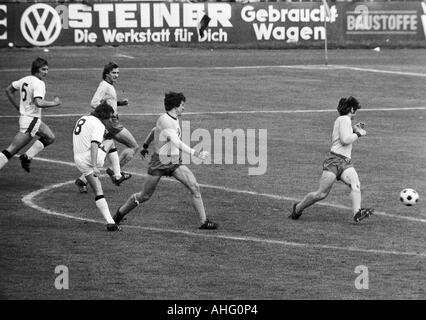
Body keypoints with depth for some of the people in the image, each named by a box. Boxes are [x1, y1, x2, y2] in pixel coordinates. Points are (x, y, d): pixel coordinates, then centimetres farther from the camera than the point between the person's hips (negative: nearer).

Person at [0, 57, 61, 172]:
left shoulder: (25, 79, 7)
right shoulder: (39, 84, -19)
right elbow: (38, 103, -32)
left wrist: (19, 106, 20)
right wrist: (54, 103, -18)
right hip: (31, 120, -10)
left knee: (50, 138, 21)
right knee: (11, 151, -7)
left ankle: (27, 157, 16)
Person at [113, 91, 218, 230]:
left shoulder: (174, 119, 6)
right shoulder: (164, 120, -22)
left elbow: (154, 131, 24)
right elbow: (176, 143, -33)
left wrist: (145, 145, 38)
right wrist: (195, 153, -40)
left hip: (175, 162, 7)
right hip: (159, 162, -7)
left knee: (195, 187, -9)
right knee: (144, 196, 6)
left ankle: (204, 221, -5)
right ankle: (120, 213, 30)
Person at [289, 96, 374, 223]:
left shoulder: (345, 120, 24)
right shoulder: (344, 119, -5)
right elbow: (345, 140, -16)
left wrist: (354, 130, 26)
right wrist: (358, 134, -4)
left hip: (345, 162, 9)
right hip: (334, 161, -9)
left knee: (355, 184, -20)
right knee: (321, 194, -7)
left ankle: (357, 213, -37)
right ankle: (298, 208, 13)